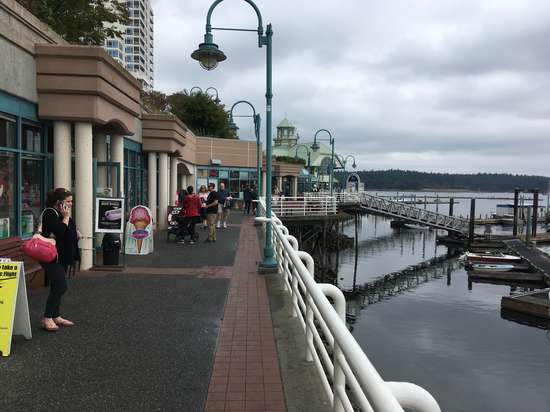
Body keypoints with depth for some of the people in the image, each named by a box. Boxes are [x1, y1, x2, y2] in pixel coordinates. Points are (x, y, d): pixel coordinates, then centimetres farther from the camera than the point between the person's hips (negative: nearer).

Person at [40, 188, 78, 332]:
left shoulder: (61, 213, 13)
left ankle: (55, 316, 21)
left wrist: (75, 234, 8)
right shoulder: (49, 214, -15)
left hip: (62, 257, 10)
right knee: (61, 286, -13)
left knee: (57, 287, 13)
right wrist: (66, 217, -19)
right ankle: (47, 318, -4)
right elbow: (60, 232, -26)